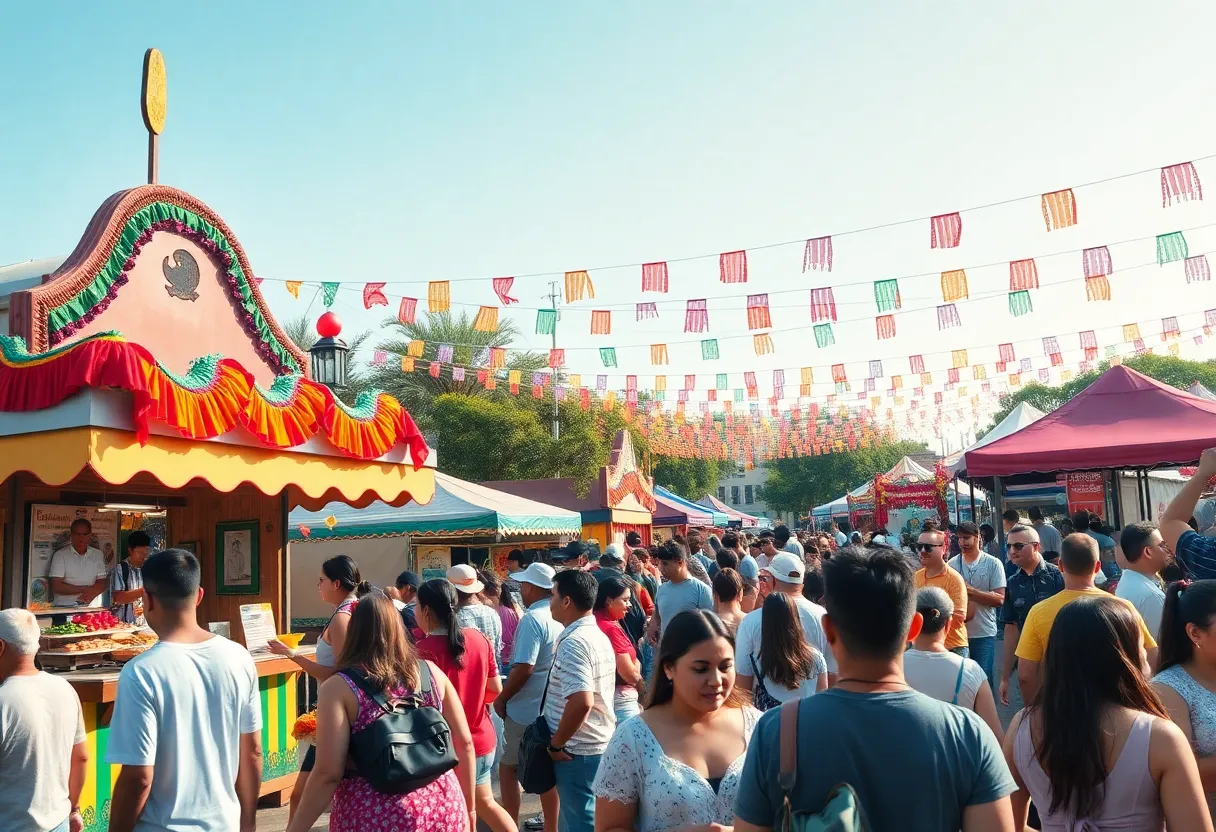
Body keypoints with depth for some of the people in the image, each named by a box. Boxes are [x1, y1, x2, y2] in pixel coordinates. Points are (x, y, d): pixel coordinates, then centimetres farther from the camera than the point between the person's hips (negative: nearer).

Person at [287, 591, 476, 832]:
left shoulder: (339, 688, -8)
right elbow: (464, 743, 6)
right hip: (443, 807, 4)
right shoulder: (431, 672, 3)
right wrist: (468, 806, 18)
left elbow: (328, 774, -13)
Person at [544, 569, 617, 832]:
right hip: (600, 743, 9)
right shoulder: (599, 636, 9)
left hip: (578, 751, -9)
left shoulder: (573, 643, -21)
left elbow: (581, 702, -32)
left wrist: (555, 744, -19)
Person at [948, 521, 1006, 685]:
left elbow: (999, 600, -8)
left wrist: (970, 591, -16)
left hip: (984, 633, -2)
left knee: (983, 678, 4)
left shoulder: (993, 564, -3)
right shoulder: (952, 564, 3)